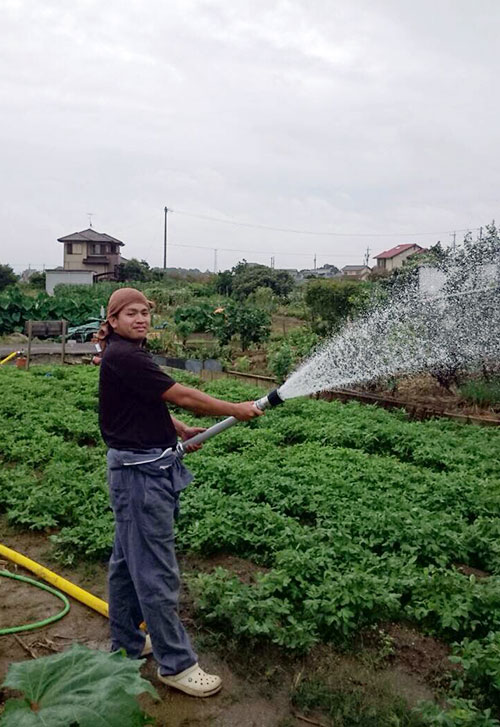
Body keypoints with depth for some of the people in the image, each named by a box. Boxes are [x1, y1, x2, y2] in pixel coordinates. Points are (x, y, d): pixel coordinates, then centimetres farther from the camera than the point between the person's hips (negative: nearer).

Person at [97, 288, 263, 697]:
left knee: (128, 561, 20)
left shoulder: (127, 354, 12)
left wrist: (180, 430, 7)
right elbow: (182, 396, -20)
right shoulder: (123, 357, -19)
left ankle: (127, 643, 36)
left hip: (145, 468, 11)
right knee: (157, 571, 0)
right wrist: (238, 411, -12)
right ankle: (176, 663, 13)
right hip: (140, 472, -11)